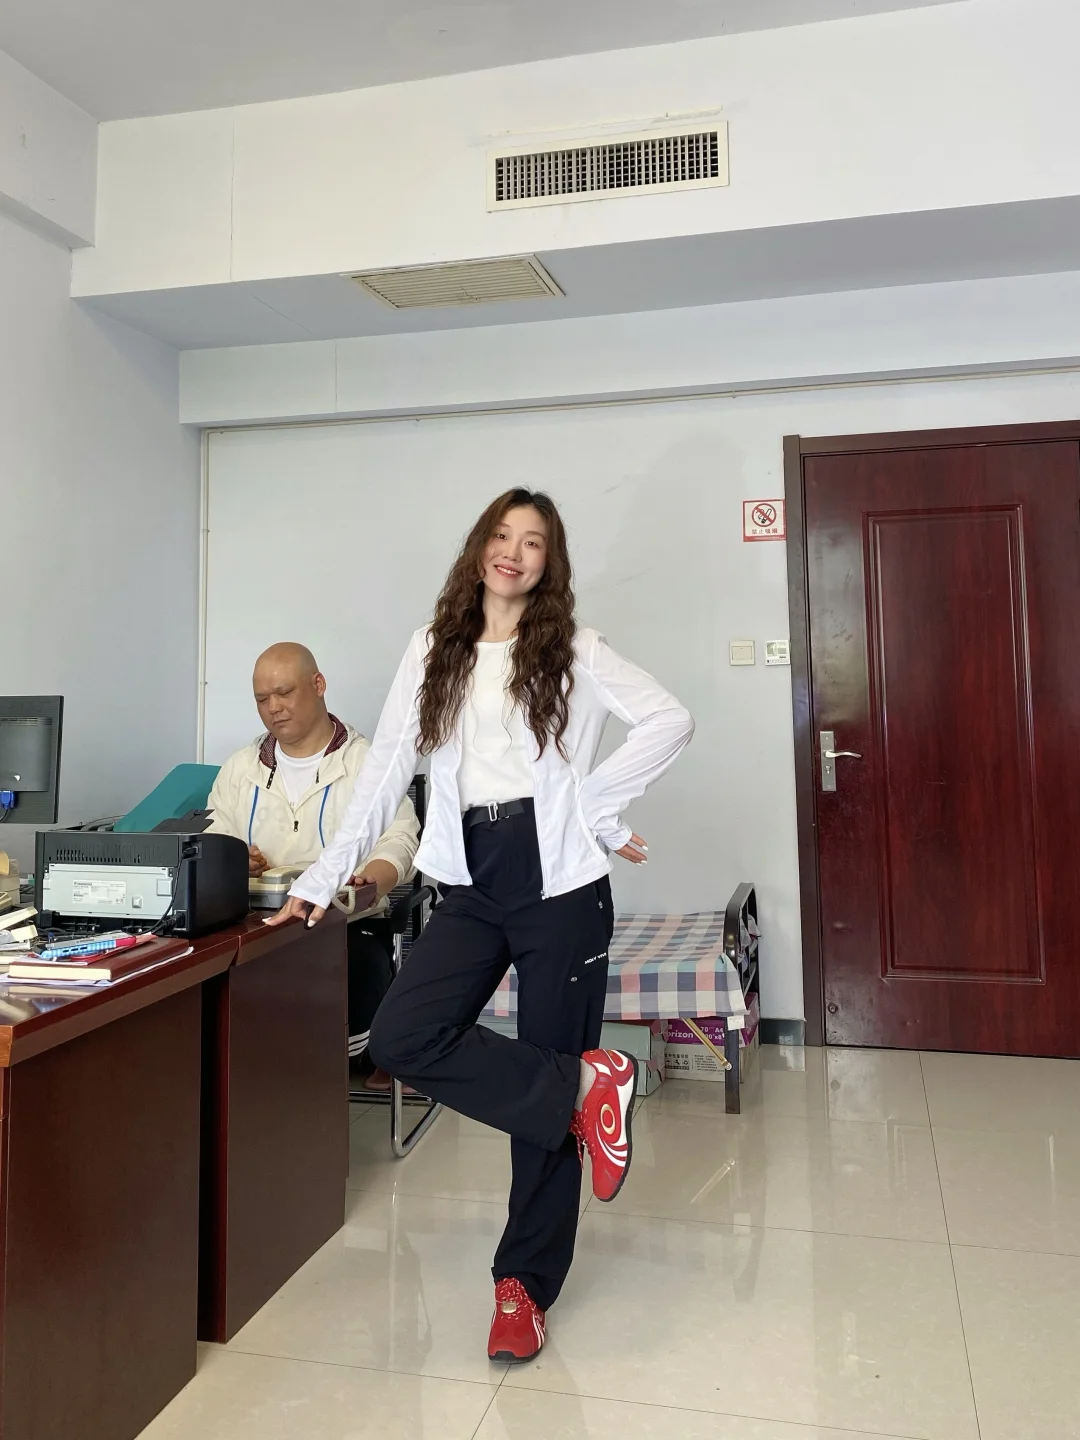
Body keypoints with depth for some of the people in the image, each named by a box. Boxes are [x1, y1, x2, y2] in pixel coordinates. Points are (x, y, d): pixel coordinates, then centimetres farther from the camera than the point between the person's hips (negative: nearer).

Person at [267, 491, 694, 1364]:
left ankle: (525, 1282, 22)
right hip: (475, 881, 3)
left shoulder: (572, 650, 2)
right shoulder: (435, 651, 10)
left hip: (559, 876, -3)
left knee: (551, 1078, 3)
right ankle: (590, 1084, 0)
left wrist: (597, 808, -11)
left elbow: (672, 720, -9)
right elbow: (386, 770, 8)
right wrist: (322, 878, 4)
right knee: (402, 1039, -15)